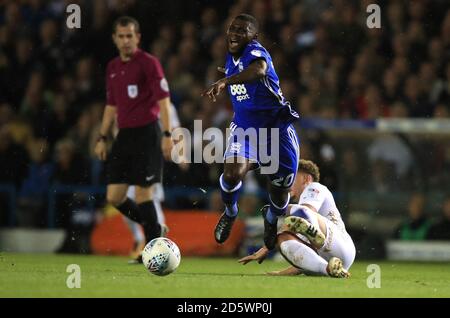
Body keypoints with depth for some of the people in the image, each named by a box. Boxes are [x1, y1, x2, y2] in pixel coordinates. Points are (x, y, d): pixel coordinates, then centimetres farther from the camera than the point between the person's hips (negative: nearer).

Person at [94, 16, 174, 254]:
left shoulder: (148, 63, -7)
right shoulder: (113, 68, 14)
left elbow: (163, 100, -11)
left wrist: (167, 135, -19)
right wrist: (102, 138, 18)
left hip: (146, 134, -7)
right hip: (124, 135, 7)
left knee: (142, 194, -9)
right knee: (114, 197, 2)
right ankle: (153, 230, 20)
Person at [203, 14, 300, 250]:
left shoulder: (255, 52, -20)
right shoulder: (231, 57, 5)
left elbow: (259, 70, -48)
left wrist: (226, 81, -60)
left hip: (277, 130, -4)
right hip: (245, 127, 4)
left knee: (280, 193, 6)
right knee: (232, 173, -25)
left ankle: (272, 220, 42)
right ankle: (230, 213, 6)